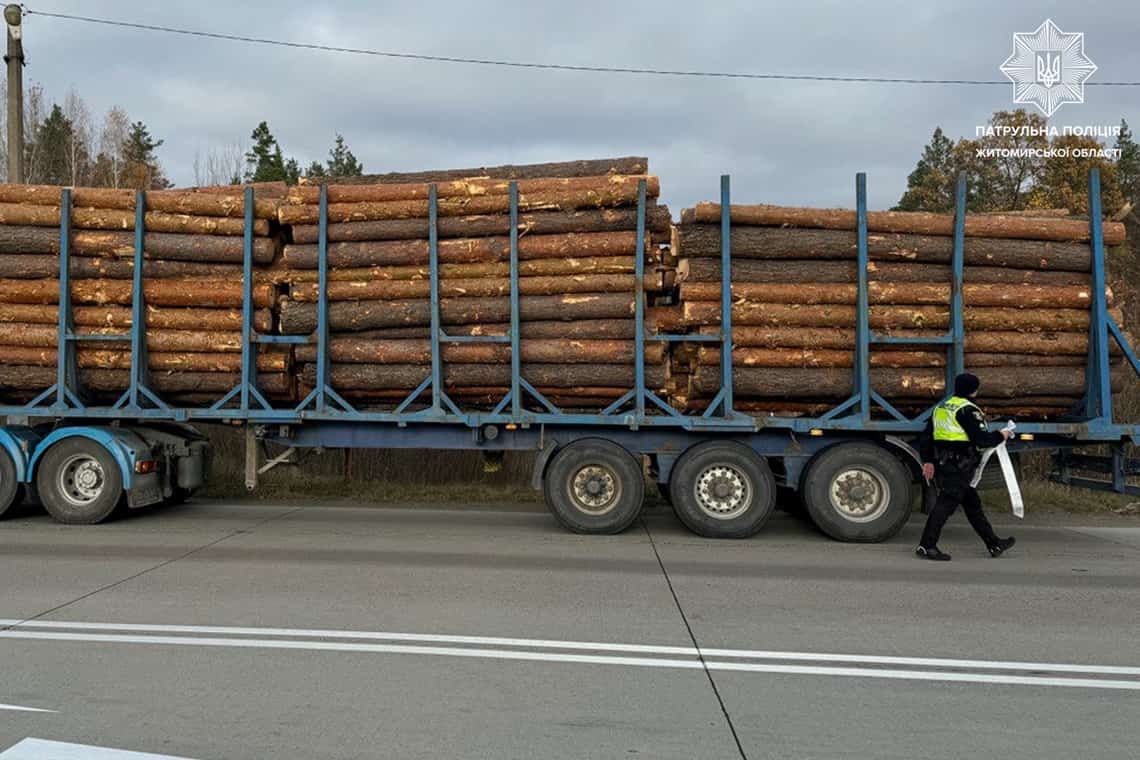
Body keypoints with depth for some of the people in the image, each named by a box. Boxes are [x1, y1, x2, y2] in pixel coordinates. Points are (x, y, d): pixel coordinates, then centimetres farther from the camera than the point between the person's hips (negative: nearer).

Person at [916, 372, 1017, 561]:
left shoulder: (941, 408, 15)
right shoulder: (968, 410, -12)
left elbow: (926, 436, 15)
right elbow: (981, 439, -16)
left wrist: (928, 461, 18)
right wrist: (1001, 436, 1)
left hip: (942, 465, 10)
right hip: (959, 467, -10)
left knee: (972, 504, 16)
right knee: (946, 504, -8)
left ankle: (994, 544, 26)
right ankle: (926, 546, -10)